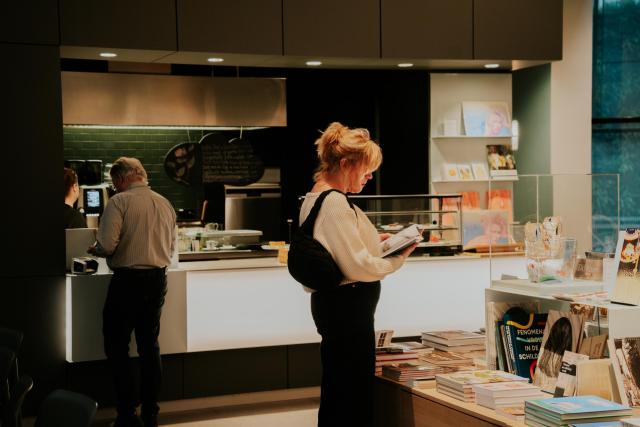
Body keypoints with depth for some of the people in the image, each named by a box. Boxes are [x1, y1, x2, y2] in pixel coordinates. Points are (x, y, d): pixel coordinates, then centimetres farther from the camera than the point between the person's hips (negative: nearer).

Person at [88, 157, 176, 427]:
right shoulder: (165, 204, 9)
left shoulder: (120, 202, -10)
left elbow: (107, 245, -18)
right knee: (150, 346, 13)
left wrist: (94, 250, 4)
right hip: (158, 279, 6)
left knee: (116, 347, 4)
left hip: (127, 280, -6)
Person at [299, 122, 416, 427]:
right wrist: (397, 258, -8)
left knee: (336, 391, 19)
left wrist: (372, 241, 12)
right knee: (354, 397, -2)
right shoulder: (335, 203, -21)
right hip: (348, 305, -10)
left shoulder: (314, 197, 10)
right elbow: (358, 267, -22)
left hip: (330, 301, 10)